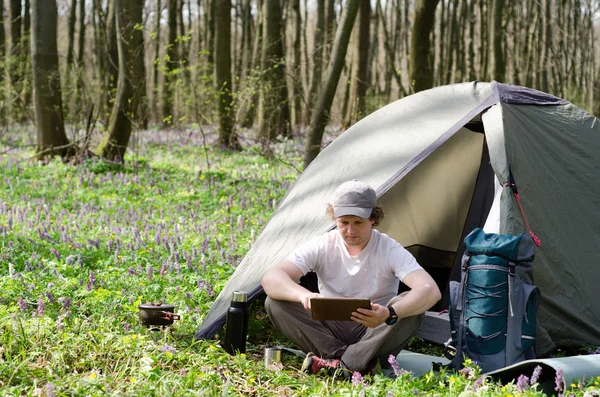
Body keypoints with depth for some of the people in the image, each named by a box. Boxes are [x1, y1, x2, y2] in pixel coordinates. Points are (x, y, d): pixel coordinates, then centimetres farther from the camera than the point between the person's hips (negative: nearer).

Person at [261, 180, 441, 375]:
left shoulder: (390, 250, -13)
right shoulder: (321, 247, -9)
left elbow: (431, 291, -29)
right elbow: (271, 278, -21)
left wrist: (389, 314, -48)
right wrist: (303, 295, -44)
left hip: (374, 335, -2)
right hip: (331, 332, 2)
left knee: (411, 306, -31)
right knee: (275, 302, -21)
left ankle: (339, 363, -29)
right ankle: (362, 362, -25)